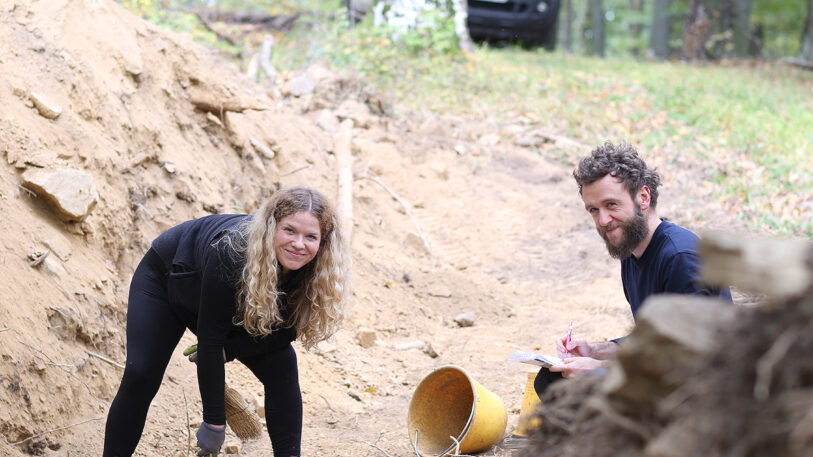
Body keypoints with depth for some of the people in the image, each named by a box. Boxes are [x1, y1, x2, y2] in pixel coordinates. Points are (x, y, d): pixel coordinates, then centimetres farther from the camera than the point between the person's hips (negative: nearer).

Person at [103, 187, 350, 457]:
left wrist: (228, 350, -26)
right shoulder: (231, 254, -43)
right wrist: (214, 421, -34)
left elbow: (285, 330, -14)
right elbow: (209, 340, -38)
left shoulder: (307, 270, -29)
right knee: (141, 376, -19)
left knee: (281, 368, -12)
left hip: (234, 306, 4)